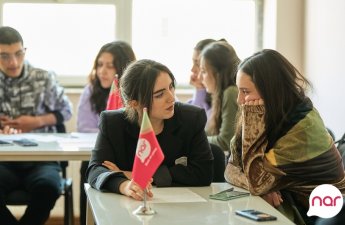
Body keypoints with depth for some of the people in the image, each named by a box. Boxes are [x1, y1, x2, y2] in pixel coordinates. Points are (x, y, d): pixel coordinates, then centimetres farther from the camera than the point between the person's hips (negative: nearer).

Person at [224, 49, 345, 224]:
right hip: (285, 210, 6)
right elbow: (231, 168, -2)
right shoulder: (268, 117, -2)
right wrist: (262, 187, -19)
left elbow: (257, 182, -22)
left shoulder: (305, 128, -22)